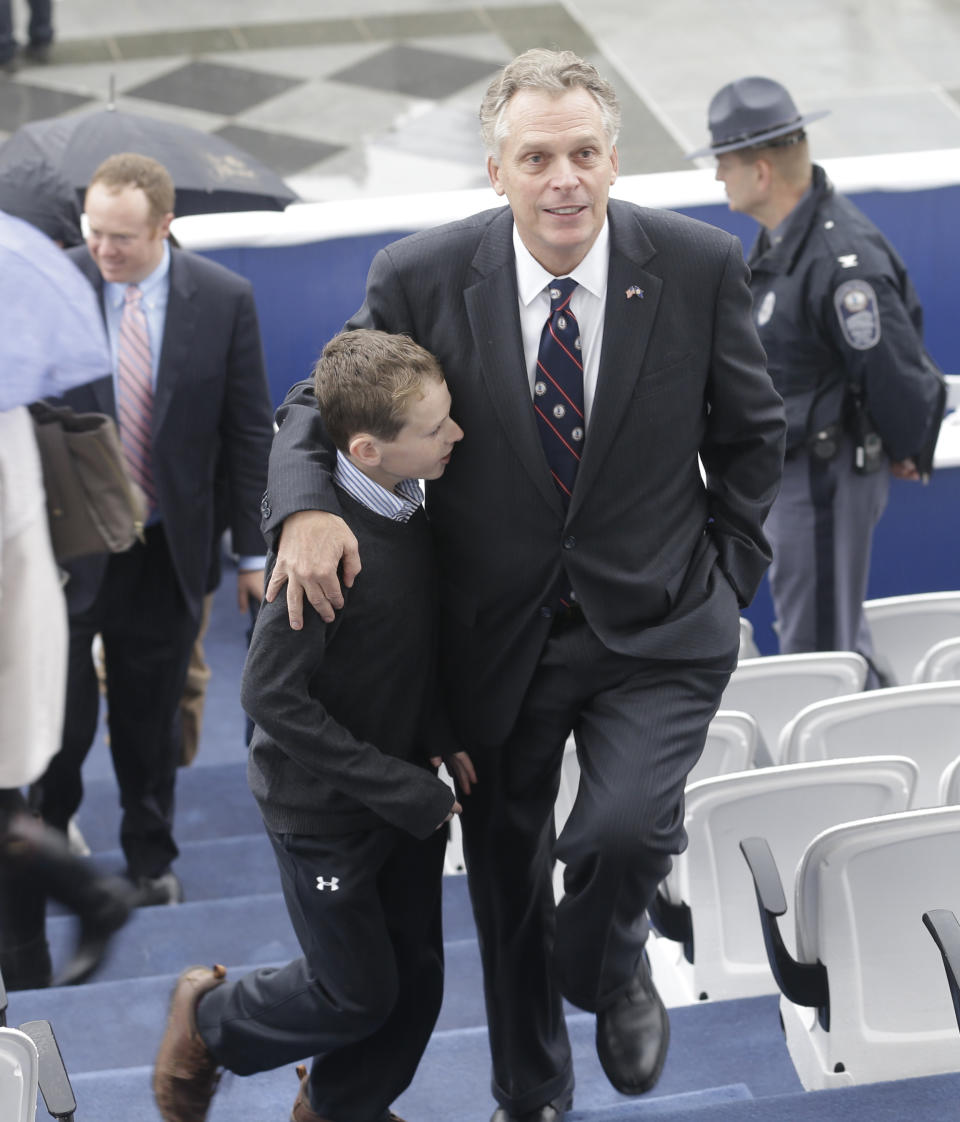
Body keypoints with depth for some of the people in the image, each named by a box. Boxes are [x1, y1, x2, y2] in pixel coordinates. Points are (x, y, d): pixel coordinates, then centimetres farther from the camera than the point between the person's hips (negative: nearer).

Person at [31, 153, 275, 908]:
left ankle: (150, 857, 33)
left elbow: (249, 432, 1)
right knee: (62, 719, 1)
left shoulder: (224, 300, -5)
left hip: (167, 549, 1)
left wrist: (254, 551, 2)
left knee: (150, 717, 14)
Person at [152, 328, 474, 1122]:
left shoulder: (409, 507, -4)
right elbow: (273, 695, -27)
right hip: (327, 807, -7)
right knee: (360, 993, 6)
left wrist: (442, 736, 0)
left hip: (405, 784, 7)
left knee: (417, 978, 16)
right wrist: (403, 790, -23)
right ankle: (208, 1021, 33)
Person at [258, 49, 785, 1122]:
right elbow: (319, 402, 0)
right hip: (496, 632, 2)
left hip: (655, 629, -1)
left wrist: (729, 570, 1)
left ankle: (610, 969, 12)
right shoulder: (421, 276, -11)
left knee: (625, 828, -26)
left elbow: (749, 432, 6)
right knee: (504, 878, 16)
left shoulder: (698, 264, -9)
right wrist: (305, 508, -20)